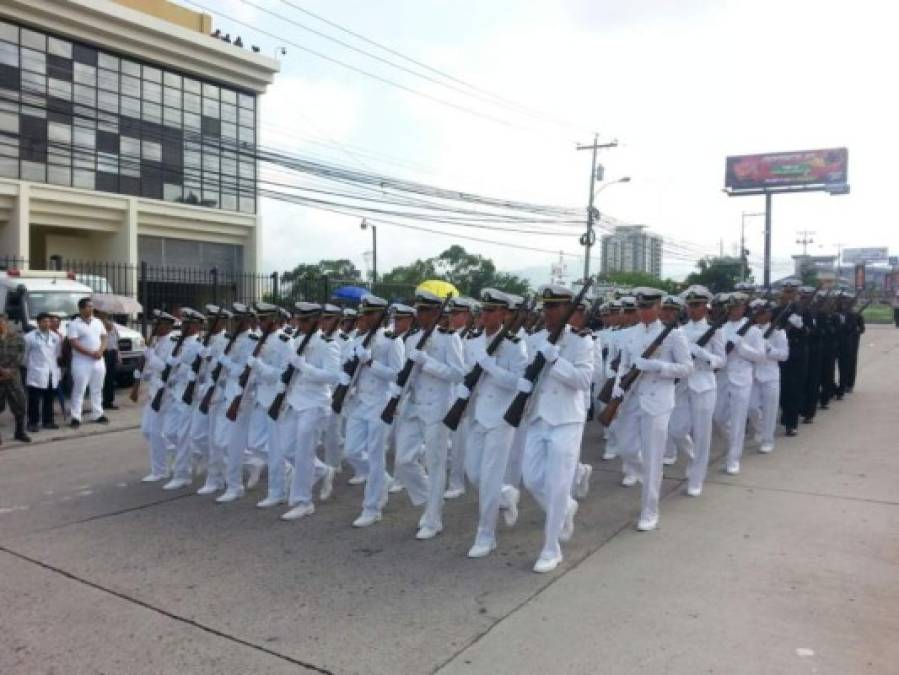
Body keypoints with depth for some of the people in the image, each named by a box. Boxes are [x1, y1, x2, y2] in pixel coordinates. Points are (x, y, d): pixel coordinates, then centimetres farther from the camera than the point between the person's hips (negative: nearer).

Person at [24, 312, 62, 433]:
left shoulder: (55, 337, 11)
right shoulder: (29, 337, -3)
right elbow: (25, 354, 3)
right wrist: (28, 366, 7)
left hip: (52, 373, 4)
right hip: (36, 373, -4)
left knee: (49, 399, 10)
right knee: (34, 400, -2)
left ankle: (48, 421, 18)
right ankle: (33, 423, 5)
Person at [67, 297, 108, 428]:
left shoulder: (98, 322, 11)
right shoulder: (74, 324, -7)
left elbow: (104, 338, 11)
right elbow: (74, 343, -14)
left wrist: (100, 351, -8)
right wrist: (91, 353, -18)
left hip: (98, 361, 6)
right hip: (82, 361, -5)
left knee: (97, 389, 11)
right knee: (79, 390, -3)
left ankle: (97, 414, 19)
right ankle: (75, 417, 0)